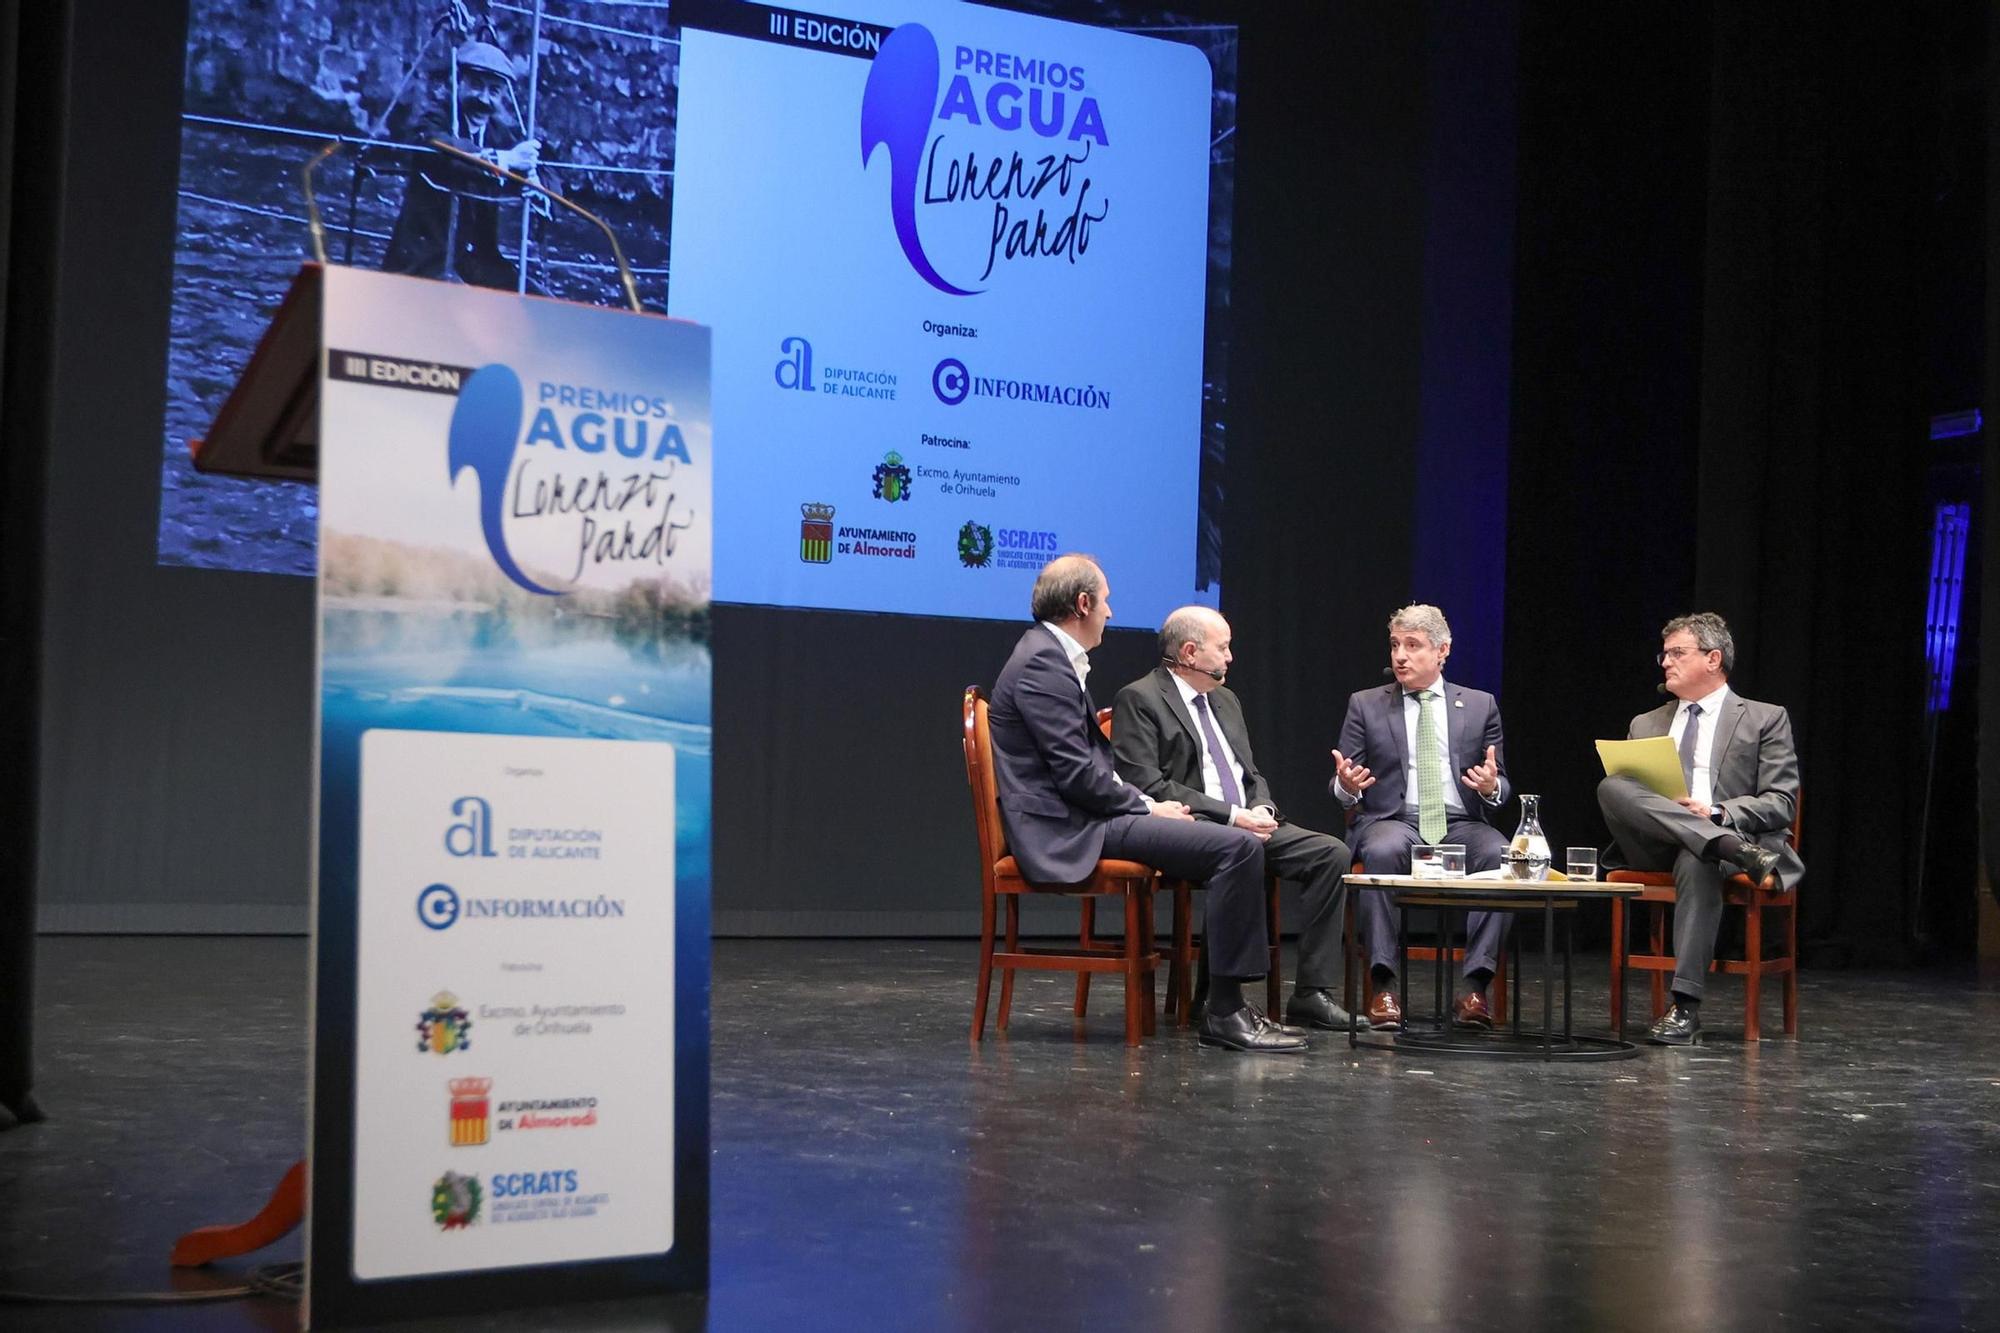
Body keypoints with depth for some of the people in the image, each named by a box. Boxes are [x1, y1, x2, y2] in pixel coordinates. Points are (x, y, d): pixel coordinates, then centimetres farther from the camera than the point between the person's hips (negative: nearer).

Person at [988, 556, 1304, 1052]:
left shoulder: (1050, 655, 19)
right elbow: (1076, 774, -19)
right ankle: (1225, 1012, -14)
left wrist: (1146, 802, 9)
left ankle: (1226, 1002, 8)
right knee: (1239, 847, -18)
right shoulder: (1043, 663, -13)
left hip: (1081, 819, 11)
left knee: (1235, 844, 12)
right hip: (1067, 832, -11)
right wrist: (1147, 807, -8)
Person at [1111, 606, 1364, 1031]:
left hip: (1247, 824, 8)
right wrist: (1232, 816, -17)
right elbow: (1149, 786, -14)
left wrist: (1262, 808, -1)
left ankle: (1311, 993, -11)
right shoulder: (1138, 700, -4)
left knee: (1332, 853, -12)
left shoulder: (1225, 700, 23)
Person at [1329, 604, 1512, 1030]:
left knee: (1502, 857, -31)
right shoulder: (1366, 705, 11)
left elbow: (1502, 788, 14)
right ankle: (1384, 985, -31)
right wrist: (1346, 785, -15)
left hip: (1462, 824, 1)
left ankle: (1475, 986, -28)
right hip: (1393, 821, -1)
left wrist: (1492, 787, -11)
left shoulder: (1480, 706, 14)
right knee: (1382, 852, -36)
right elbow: (1340, 787, 10)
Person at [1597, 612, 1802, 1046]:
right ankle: (1736, 849, -37)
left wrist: (1716, 812, -15)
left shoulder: (1765, 719, 11)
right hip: (1654, 847, 3)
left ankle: (1686, 1009, -41)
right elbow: (1622, 798, 22)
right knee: (1611, 787, -28)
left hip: (1729, 830, -3)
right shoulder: (1645, 725, 25)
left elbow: (1781, 804, 2)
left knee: (1696, 861, -41)